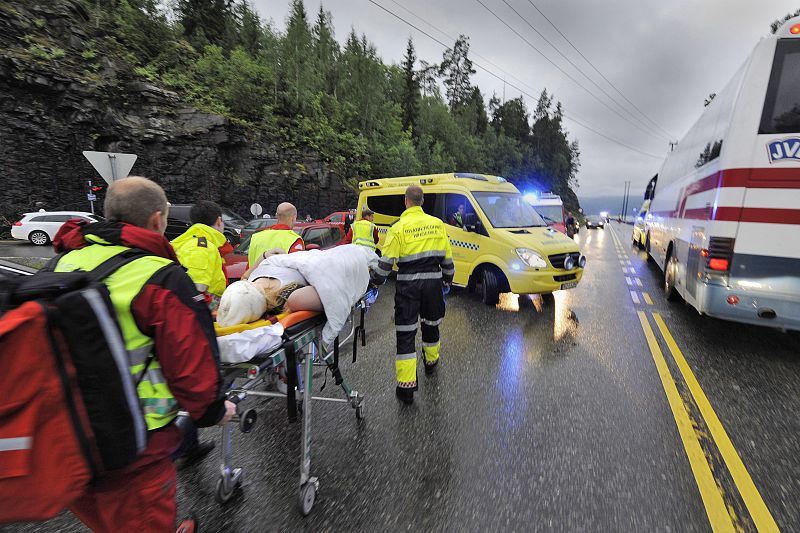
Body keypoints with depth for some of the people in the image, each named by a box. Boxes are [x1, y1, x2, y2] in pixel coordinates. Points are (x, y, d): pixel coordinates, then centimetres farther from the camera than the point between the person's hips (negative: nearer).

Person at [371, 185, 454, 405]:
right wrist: (447, 279, 23)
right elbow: (447, 257, 10)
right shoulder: (437, 224, 5)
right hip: (434, 281, 4)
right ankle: (431, 361, 47)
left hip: (408, 284, -4)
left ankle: (406, 387, 3)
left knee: (406, 334, 1)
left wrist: (376, 280, 4)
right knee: (431, 324, 24)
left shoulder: (398, 228, -8)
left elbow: (386, 261, -10)